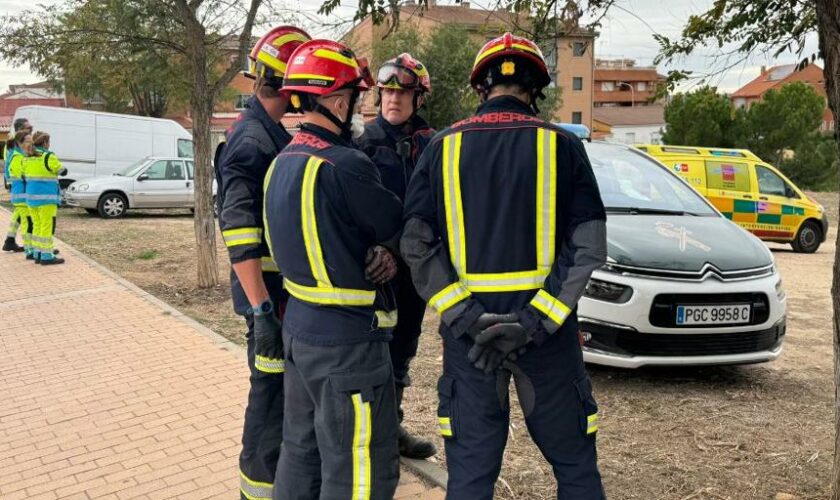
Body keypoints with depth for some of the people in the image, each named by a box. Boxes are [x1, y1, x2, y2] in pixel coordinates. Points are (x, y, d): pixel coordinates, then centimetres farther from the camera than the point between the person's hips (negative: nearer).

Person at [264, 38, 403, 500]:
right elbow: (400, 227, -11)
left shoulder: (283, 162, 8)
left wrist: (382, 250, -5)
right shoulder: (344, 165, -22)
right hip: (347, 340, -10)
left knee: (300, 451, 22)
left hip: (298, 328, 10)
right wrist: (389, 251, 10)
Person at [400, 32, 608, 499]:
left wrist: (468, 320, -10)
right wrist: (532, 322, -13)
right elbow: (589, 248, -10)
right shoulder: (562, 146, -2)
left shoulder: (443, 147, 2)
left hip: (468, 330, 1)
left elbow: (417, 247, -6)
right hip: (546, 327, -1)